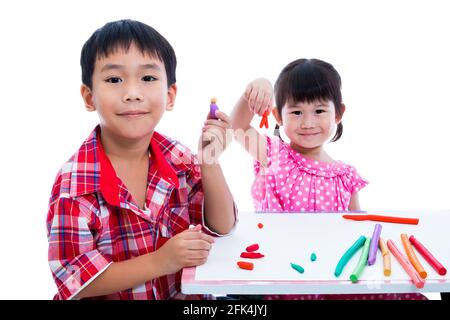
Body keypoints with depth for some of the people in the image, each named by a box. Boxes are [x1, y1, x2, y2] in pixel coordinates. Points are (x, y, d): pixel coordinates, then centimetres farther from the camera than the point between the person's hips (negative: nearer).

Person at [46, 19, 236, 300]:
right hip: (108, 297, -3)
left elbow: (221, 227, -2)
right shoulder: (74, 185, -18)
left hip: (184, 294, 4)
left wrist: (209, 164, -17)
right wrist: (160, 261, -25)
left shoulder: (178, 158, -5)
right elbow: (73, 279, -17)